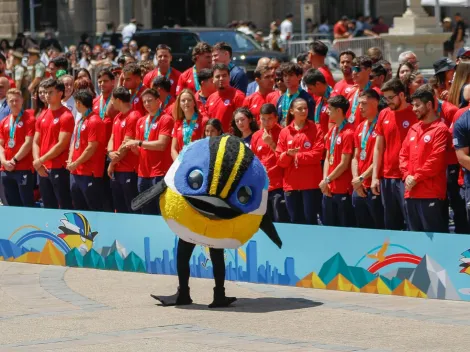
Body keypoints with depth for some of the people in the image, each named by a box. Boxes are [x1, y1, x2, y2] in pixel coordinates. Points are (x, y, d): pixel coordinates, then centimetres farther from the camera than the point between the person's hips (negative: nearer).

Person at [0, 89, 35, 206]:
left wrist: (14, 160, -11)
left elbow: (28, 143, -12)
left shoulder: (29, 119, -5)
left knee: (28, 205, -7)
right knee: (13, 206, 11)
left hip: (24, 169, -7)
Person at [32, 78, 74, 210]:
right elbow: (36, 142, 14)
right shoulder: (42, 117, 14)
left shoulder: (66, 116, -9)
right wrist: (37, 162, -2)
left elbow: (61, 145, -14)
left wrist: (41, 160, -12)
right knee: (48, 207, 12)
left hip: (59, 168, -7)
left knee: (65, 206, -7)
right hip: (43, 169, 7)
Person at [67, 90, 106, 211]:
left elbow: (91, 148, -17)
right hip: (76, 173, 10)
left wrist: (76, 164, -12)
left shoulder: (94, 122, -14)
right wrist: (70, 160, 4)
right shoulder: (80, 121, 15)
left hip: (90, 174, -10)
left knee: (95, 209, -6)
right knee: (79, 209, 13)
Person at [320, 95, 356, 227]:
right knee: (328, 227, 13)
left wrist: (327, 180, -6)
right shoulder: (332, 131, 11)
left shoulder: (348, 133, -15)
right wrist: (325, 180, 2)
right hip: (329, 190, 8)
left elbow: (344, 164, -15)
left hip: (343, 191, -8)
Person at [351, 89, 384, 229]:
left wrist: (362, 178, -10)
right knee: (362, 229, 12)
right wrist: (356, 180, 2)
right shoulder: (360, 128, 15)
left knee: (380, 228, -5)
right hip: (359, 189, 8)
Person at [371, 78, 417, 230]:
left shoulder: (415, 114, -6)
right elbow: (378, 148, 14)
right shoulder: (384, 115, 10)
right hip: (387, 178, 6)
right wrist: (375, 176, 9)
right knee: (391, 224, 10)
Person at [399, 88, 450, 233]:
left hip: (431, 194, -8)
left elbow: (436, 160, -14)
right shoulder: (413, 129, 19)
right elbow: (404, 154, 17)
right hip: (411, 193, 8)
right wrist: (407, 176, 0)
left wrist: (416, 178, -11)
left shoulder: (440, 129, -6)